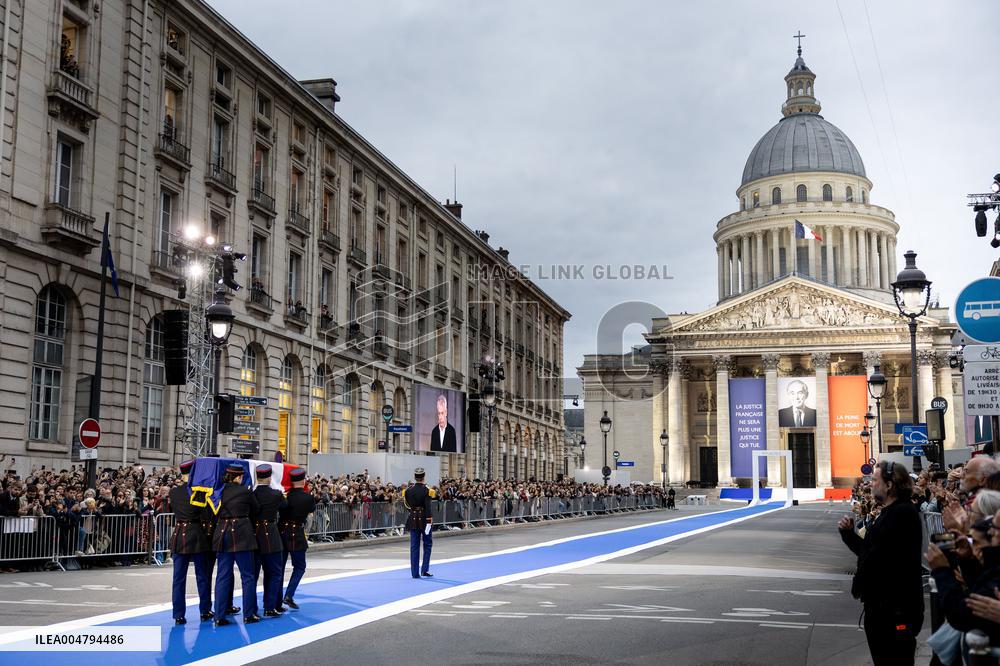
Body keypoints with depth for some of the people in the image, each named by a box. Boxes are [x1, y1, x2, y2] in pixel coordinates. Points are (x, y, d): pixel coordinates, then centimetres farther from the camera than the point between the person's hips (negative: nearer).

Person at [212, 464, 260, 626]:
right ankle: (249, 614, 8)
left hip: (222, 534, 4)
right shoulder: (244, 491, -6)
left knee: (222, 576, 7)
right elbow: (256, 510, 8)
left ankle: (219, 616, 5)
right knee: (247, 576, 5)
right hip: (241, 534, -4)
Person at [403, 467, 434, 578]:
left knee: (414, 546, 7)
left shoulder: (408, 490, 0)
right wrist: (429, 518, -12)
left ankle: (415, 572, 7)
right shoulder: (426, 490, -11)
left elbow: (405, 505, 3)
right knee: (427, 544, 12)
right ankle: (425, 569, 5)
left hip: (413, 519, 3)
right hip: (424, 519, -3)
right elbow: (428, 506, -16)